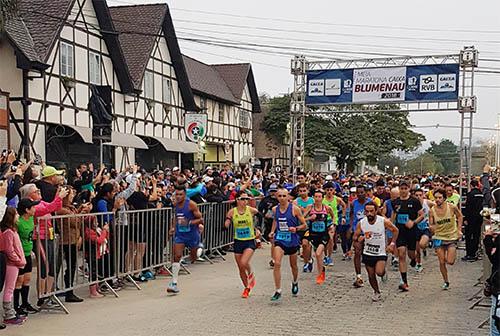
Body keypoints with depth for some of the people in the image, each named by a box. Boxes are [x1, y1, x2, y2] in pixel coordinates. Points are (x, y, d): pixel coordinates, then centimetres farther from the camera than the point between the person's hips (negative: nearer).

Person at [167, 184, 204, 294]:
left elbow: (200, 219, -14)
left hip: (192, 234, -3)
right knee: (177, 256, -12)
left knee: (193, 258, 13)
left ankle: (199, 248, 49)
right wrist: (173, 227, 9)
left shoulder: (191, 204, -16)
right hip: (179, 234, 3)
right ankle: (174, 283, -11)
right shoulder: (176, 204, 0)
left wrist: (189, 222, -28)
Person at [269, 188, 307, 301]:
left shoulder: (294, 209, -10)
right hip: (279, 240, 1)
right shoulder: (275, 209, 1)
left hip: (292, 240, -1)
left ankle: (295, 282, 47)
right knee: (277, 264, -17)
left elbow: (304, 225, -5)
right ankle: (278, 291, -12)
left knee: (293, 265, 16)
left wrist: (296, 228, -23)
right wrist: (272, 231, 9)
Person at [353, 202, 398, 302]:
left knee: (379, 272, -22)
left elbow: (395, 230, 0)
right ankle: (377, 292, 36)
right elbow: (355, 237, 0)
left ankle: (383, 271, 15)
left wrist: (392, 243, -9)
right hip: (367, 253, 3)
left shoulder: (384, 221, -17)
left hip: (380, 253, -3)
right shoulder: (361, 223, -11)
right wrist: (359, 238, -23)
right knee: (371, 276, 10)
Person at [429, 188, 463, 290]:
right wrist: (432, 227, -27)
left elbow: (459, 216, 6)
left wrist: (459, 230, 0)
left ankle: (453, 253, 27)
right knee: (442, 262, 1)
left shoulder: (451, 207, -13)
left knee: (450, 262, -8)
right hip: (439, 238, 1)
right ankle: (446, 281, 21)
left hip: (452, 237, -1)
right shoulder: (432, 211, -10)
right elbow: (430, 225, -3)